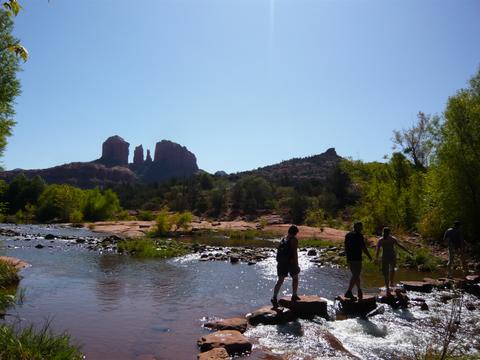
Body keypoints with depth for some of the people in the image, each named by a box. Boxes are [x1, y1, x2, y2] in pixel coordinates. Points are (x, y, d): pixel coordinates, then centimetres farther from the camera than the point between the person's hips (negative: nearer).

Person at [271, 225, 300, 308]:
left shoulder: (283, 239, 11)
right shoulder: (294, 240, -10)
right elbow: (295, 253, -16)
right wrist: (296, 264, -12)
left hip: (281, 262, 6)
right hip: (290, 261, -5)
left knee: (280, 280, 5)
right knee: (295, 278, 18)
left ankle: (274, 298, -7)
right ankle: (294, 296, 24)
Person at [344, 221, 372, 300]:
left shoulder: (348, 235, 12)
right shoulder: (359, 235, -10)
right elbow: (363, 248, -12)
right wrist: (369, 256, -1)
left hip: (349, 258, 8)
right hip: (357, 258, -8)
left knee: (355, 274, 18)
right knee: (355, 276, -6)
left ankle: (359, 290, 29)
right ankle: (348, 292, -13)